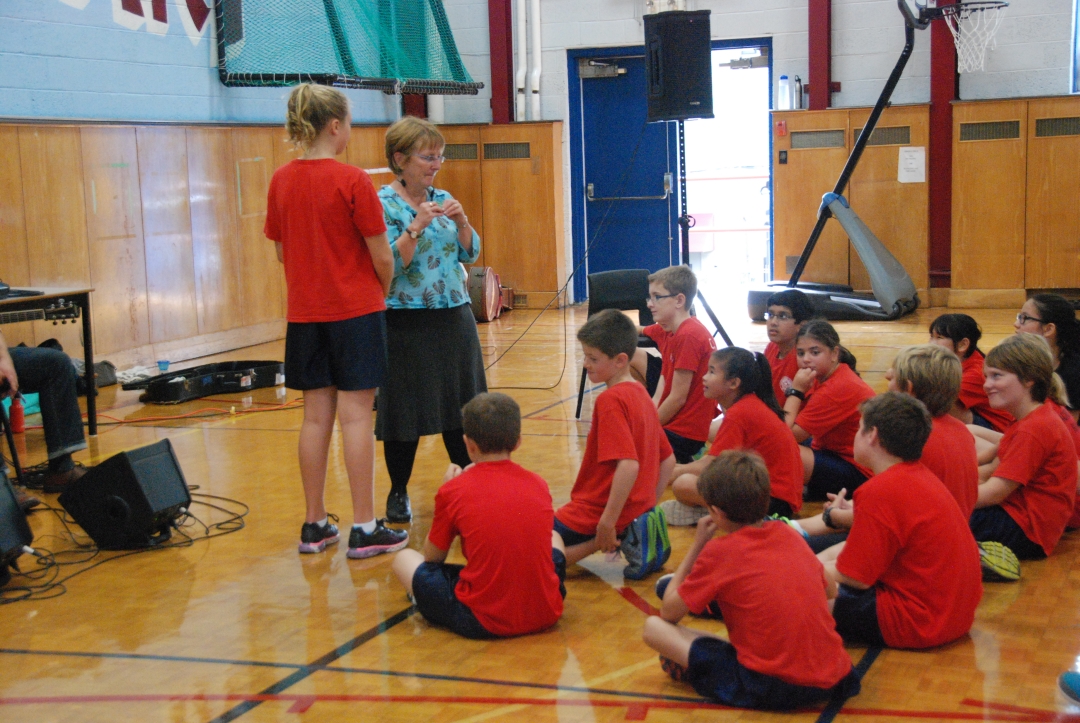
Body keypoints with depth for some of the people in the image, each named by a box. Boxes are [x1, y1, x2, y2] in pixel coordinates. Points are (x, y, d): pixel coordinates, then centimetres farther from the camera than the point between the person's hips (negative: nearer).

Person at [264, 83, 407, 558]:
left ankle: (315, 525, 17)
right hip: (355, 310, -5)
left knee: (315, 416, 10)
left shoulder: (281, 181, 3)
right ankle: (364, 529, 3)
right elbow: (381, 256, -10)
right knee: (356, 416, -2)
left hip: (305, 314, 5)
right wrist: (384, 290, 9)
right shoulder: (352, 181, -13)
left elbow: (281, 251, 11)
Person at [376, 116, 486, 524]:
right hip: (407, 324, -6)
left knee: (461, 405, 12)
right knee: (405, 411, 2)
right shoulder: (384, 204, -8)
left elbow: (470, 253, 8)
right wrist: (417, 226, -25)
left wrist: (461, 222, -9)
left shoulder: (442, 199, 9)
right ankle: (398, 493, 16)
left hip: (454, 317, 6)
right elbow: (389, 264, -16)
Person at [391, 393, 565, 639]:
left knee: (404, 559, 15)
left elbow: (432, 557, 7)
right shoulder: (539, 485, 3)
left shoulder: (453, 491, -7)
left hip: (483, 622, -3)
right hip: (545, 615, 4)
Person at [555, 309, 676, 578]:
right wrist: (646, 507, 18)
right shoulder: (640, 394, 9)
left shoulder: (610, 399, -18)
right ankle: (631, 539, 6)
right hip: (636, 511, 9)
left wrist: (607, 523, -25)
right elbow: (668, 460, 15)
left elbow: (628, 465, -28)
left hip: (597, 511, -9)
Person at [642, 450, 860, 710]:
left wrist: (697, 545, 11)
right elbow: (830, 591, 26)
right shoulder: (787, 534, 10)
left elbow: (668, 613, 4)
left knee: (653, 627, -1)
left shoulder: (719, 552, -6)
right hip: (833, 680, 5)